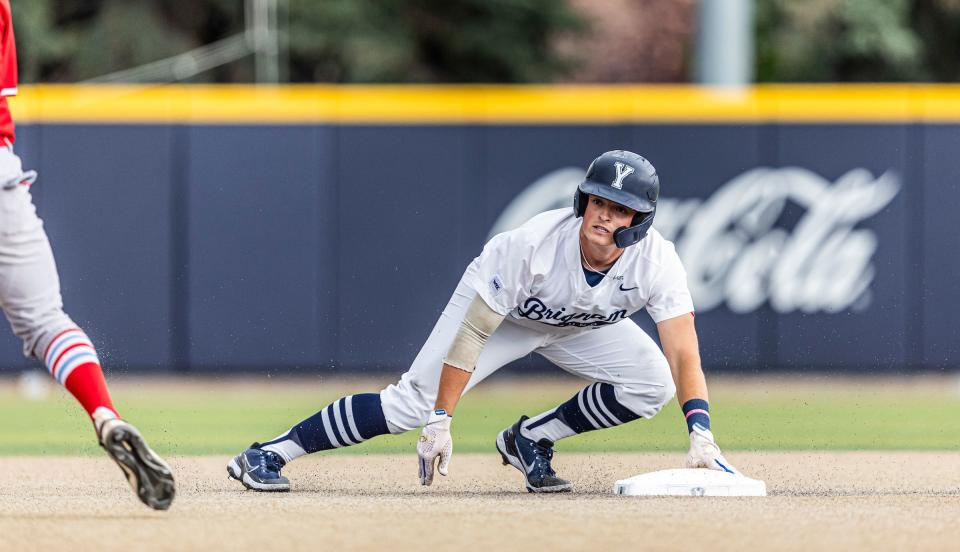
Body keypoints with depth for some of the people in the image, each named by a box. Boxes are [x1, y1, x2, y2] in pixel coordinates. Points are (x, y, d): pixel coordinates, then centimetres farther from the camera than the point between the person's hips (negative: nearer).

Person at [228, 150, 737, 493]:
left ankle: (531, 439, 2)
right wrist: (441, 423, -34)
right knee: (413, 402, -18)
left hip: (582, 325, 4)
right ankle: (268, 454, -14)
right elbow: (472, 333, -33)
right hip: (500, 305, -4)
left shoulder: (656, 261, -32)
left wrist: (700, 436, -49)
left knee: (652, 384, -17)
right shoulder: (533, 245, -39)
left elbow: (684, 355, -35)